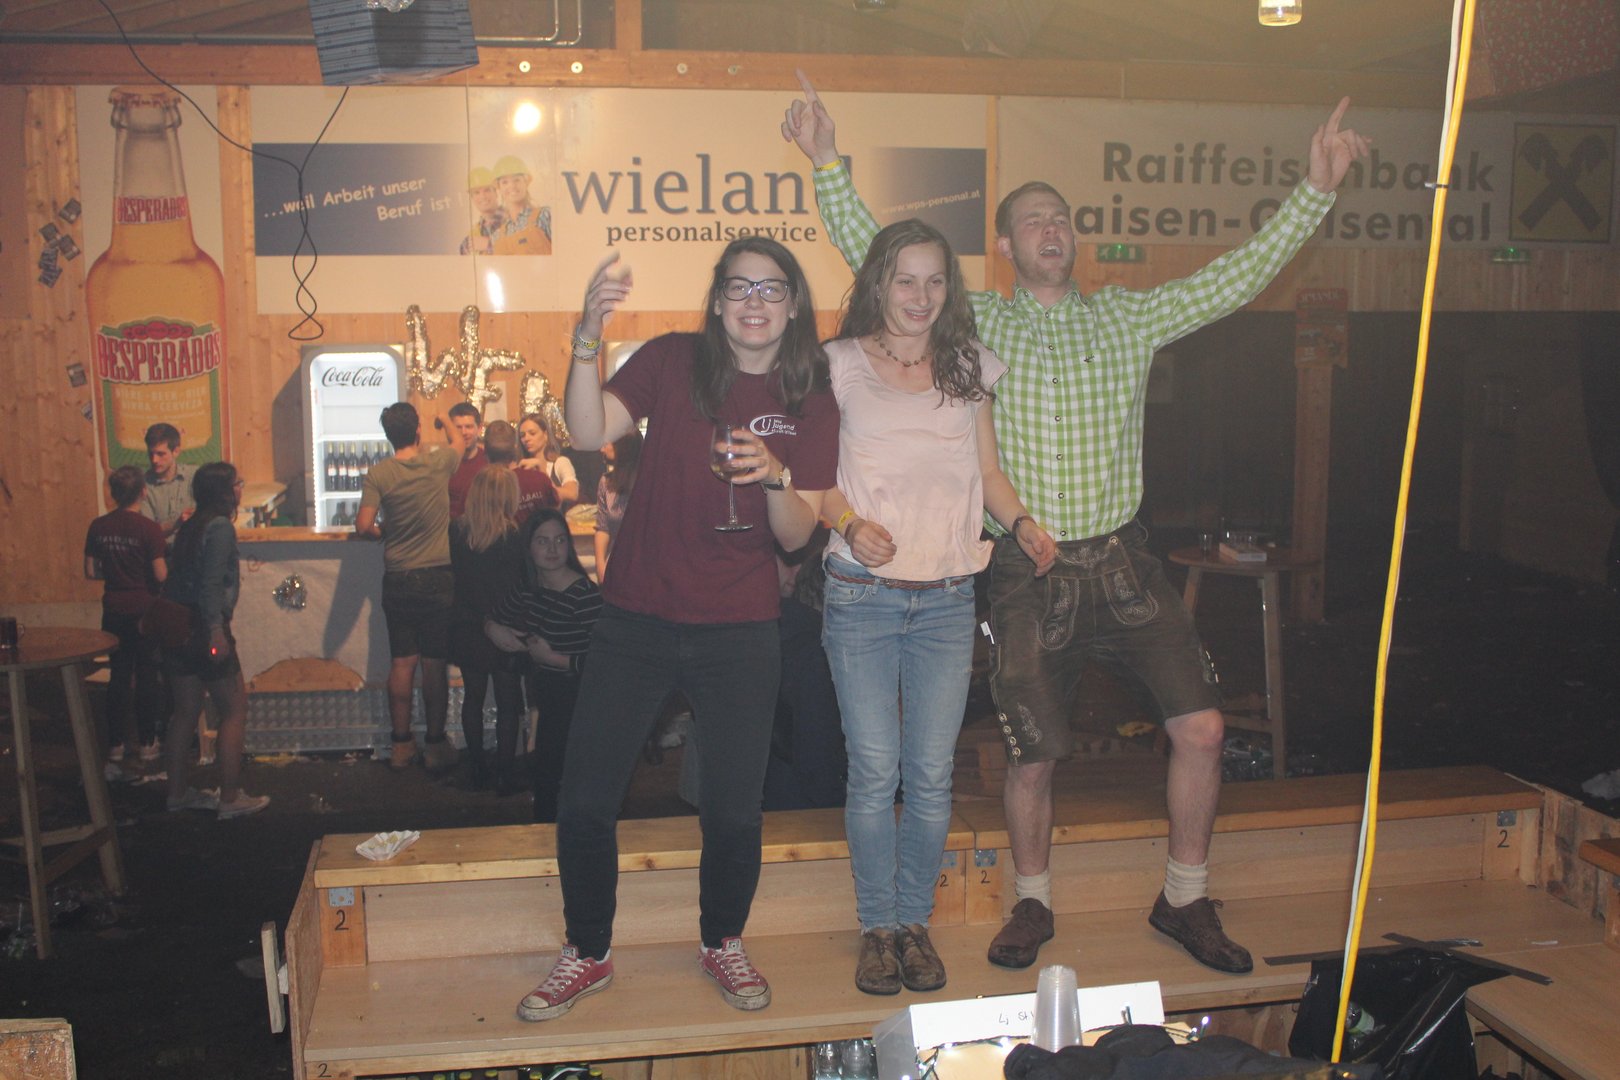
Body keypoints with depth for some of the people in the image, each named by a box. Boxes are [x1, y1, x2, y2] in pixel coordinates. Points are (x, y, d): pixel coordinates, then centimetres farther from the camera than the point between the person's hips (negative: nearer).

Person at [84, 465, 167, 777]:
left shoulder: (98, 527, -1)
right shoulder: (149, 528, -15)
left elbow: (91, 572, 4)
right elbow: (161, 575, -17)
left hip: (114, 611, 4)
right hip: (145, 610, -4)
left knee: (119, 676, 11)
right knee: (147, 677, 8)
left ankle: (115, 745, 13)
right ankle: (147, 740, 16)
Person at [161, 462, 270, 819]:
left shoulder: (191, 526, 13)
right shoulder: (220, 527, -13)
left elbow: (177, 580, 16)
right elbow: (211, 583, -21)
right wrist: (217, 631, -22)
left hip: (178, 626, 9)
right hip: (204, 628, -9)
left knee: (186, 710, 16)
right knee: (234, 711, 0)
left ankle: (177, 791, 24)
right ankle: (230, 799, 2)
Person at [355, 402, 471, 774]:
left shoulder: (378, 474, -6)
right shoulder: (439, 463, -5)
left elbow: (363, 526, -9)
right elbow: (460, 441, 17)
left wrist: (385, 534, 12)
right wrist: (447, 423, 37)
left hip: (398, 579, 1)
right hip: (438, 578, -1)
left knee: (402, 663, 9)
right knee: (435, 664, 4)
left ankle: (401, 744, 16)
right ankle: (436, 745, 10)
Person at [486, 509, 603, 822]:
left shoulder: (586, 595, -21)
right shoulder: (530, 591, 5)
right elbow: (496, 617, 24)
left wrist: (550, 657, -18)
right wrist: (492, 628, 1)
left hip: (576, 704, -8)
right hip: (547, 700, 8)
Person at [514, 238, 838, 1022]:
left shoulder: (811, 403, 2)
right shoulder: (673, 362, -2)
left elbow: (797, 534, -3)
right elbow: (588, 432, -16)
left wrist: (774, 477, -23)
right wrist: (587, 341, -31)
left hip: (739, 631, 1)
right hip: (637, 617, 0)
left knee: (734, 810, 6)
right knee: (585, 802, 1)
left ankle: (723, 943, 34)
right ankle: (587, 954, 25)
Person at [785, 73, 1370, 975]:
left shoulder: (1130, 317, 10)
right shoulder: (977, 323, 5)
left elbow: (1243, 274, 6)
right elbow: (874, 258, -1)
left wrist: (1317, 188, -2)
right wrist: (830, 165, -11)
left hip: (1123, 562, 2)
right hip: (1030, 572, -2)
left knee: (1203, 725, -5)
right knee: (1033, 757, 3)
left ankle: (1186, 901, 17)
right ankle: (1033, 905, 28)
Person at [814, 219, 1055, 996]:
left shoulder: (969, 368, 13)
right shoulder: (839, 366, 4)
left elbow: (987, 472, 17)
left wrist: (1021, 522, -1)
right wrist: (851, 522, -15)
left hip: (947, 598, 3)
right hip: (861, 595, -2)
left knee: (932, 775, 4)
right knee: (874, 771, -1)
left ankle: (915, 921, 22)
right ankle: (878, 926, 17)